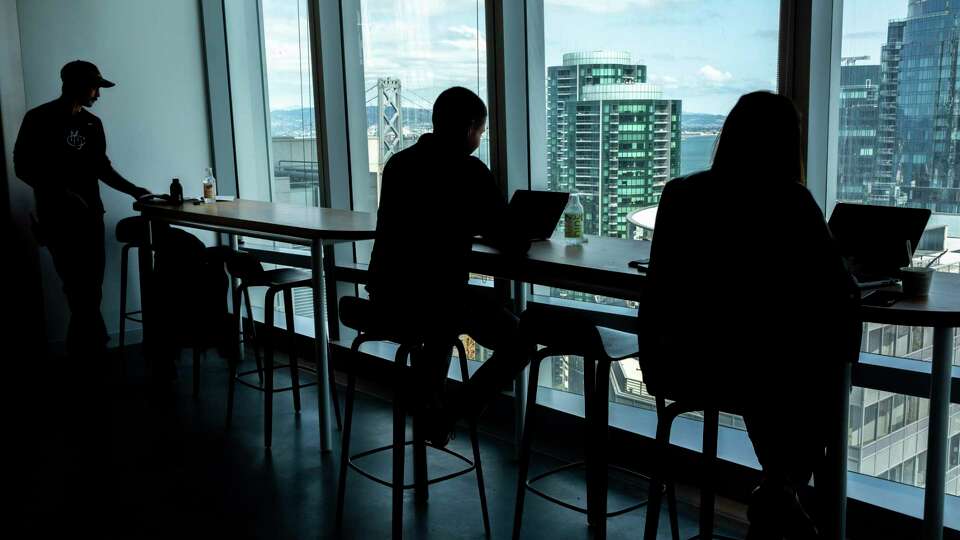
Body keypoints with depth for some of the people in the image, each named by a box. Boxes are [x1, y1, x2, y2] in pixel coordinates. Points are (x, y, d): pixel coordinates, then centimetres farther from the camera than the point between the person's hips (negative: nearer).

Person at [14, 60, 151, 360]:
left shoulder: (92, 124, 14)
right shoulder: (40, 119, -2)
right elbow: (22, 168, -4)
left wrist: (133, 190, 10)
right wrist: (60, 193, -15)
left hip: (90, 216, 5)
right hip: (58, 218, -5)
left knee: (91, 289, 3)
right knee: (79, 289, -11)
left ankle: (82, 352, 13)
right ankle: (94, 346, -2)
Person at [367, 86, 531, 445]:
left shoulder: (398, 162, 11)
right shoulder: (469, 171, -11)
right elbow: (513, 243, -7)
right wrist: (525, 236, 15)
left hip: (385, 296, 7)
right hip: (433, 296, -7)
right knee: (518, 344, 12)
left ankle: (428, 406, 36)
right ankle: (450, 414, 2)